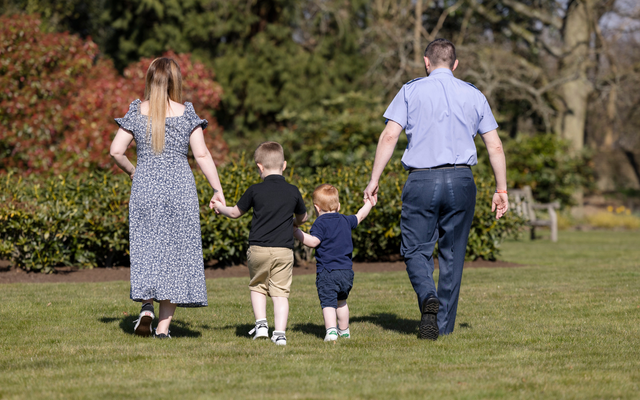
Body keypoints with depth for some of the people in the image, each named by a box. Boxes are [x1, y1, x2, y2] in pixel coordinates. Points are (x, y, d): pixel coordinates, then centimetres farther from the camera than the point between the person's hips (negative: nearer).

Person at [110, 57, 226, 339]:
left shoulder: (137, 112, 1)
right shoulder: (186, 114, -2)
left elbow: (116, 151, -2)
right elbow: (202, 154, -7)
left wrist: (131, 171, 17)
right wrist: (217, 190, -2)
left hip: (145, 188, 1)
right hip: (180, 187, -1)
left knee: (147, 246, 12)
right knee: (175, 251, 5)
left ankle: (147, 305, -13)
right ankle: (163, 326, 3)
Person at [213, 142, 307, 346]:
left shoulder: (255, 190, -1)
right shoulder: (293, 191, 5)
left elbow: (235, 212, 13)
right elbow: (303, 217, 22)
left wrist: (220, 208, 33)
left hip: (258, 249, -1)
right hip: (284, 250, 1)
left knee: (257, 287, 19)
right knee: (280, 292, 2)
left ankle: (261, 324, 7)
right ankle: (280, 333, -6)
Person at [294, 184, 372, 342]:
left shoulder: (320, 223, -7)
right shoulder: (345, 221, 13)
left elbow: (313, 241, -18)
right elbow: (359, 217, 32)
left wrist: (296, 232, -12)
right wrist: (368, 203, 49)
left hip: (327, 272, -6)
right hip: (347, 271, 6)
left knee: (328, 302, -11)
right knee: (341, 301, 25)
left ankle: (331, 330, -28)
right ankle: (344, 330, 35)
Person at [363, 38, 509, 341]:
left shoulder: (411, 91, 4)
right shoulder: (474, 95, 11)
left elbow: (389, 136, -4)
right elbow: (495, 147, 9)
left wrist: (374, 179, -1)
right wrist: (501, 189, 14)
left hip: (421, 181, -2)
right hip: (461, 180, 2)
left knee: (416, 249, 7)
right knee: (452, 254, 10)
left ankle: (428, 297, -22)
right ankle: (444, 325, 12)